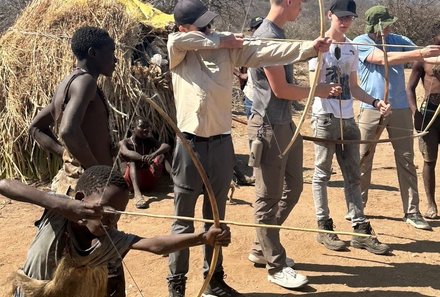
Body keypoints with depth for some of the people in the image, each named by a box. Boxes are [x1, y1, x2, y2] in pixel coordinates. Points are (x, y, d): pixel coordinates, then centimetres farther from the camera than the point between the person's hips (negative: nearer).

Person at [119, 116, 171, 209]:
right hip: (132, 180, -3)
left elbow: (167, 146, -14)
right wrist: (142, 158, -45)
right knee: (132, 161, -30)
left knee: (161, 156, -5)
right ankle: (137, 193, -52)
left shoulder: (149, 141, 5)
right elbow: (126, 153, -27)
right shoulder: (124, 142, -3)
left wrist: (154, 154, -36)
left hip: (149, 181, 3)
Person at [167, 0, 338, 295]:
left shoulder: (227, 45, 4)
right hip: (190, 145, -3)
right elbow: (177, 40, -23)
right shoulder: (178, 50, -1)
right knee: (184, 221, 6)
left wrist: (309, 47, -19)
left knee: (216, 218, 15)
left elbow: (265, 51, -7)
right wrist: (218, 42, -11)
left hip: (221, 143, 3)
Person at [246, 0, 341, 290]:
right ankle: (276, 266, 10)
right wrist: (318, 91, -7)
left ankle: (262, 249, 30)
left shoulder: (279, 34, 14)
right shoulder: (266, 36, -17)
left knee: (292, 188, 17)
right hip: (269, 126, -11)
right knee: (269, 197, 0)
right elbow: (280, 89, -18)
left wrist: (314, 49, 25)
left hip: (286, 123, 11)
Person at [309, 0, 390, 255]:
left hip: (348, 119, 6)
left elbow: (353, 88, 15)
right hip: (325, 117, -6)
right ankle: (324, 227, 13)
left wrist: (375, 102, 0)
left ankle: (361, 229, 12)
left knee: (353, 176, 7)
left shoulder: (352, 48, 12)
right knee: (322, 174, 2)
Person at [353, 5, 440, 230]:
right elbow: (383, 59, -21)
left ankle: (412, 212, 10)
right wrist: (420, 53, -27)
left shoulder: (398, 40, 8)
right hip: (372, 109, -3)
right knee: (362, 160, 5)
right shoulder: (361, 43, -5)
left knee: (406, 160, 4)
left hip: (400, 108, 3)